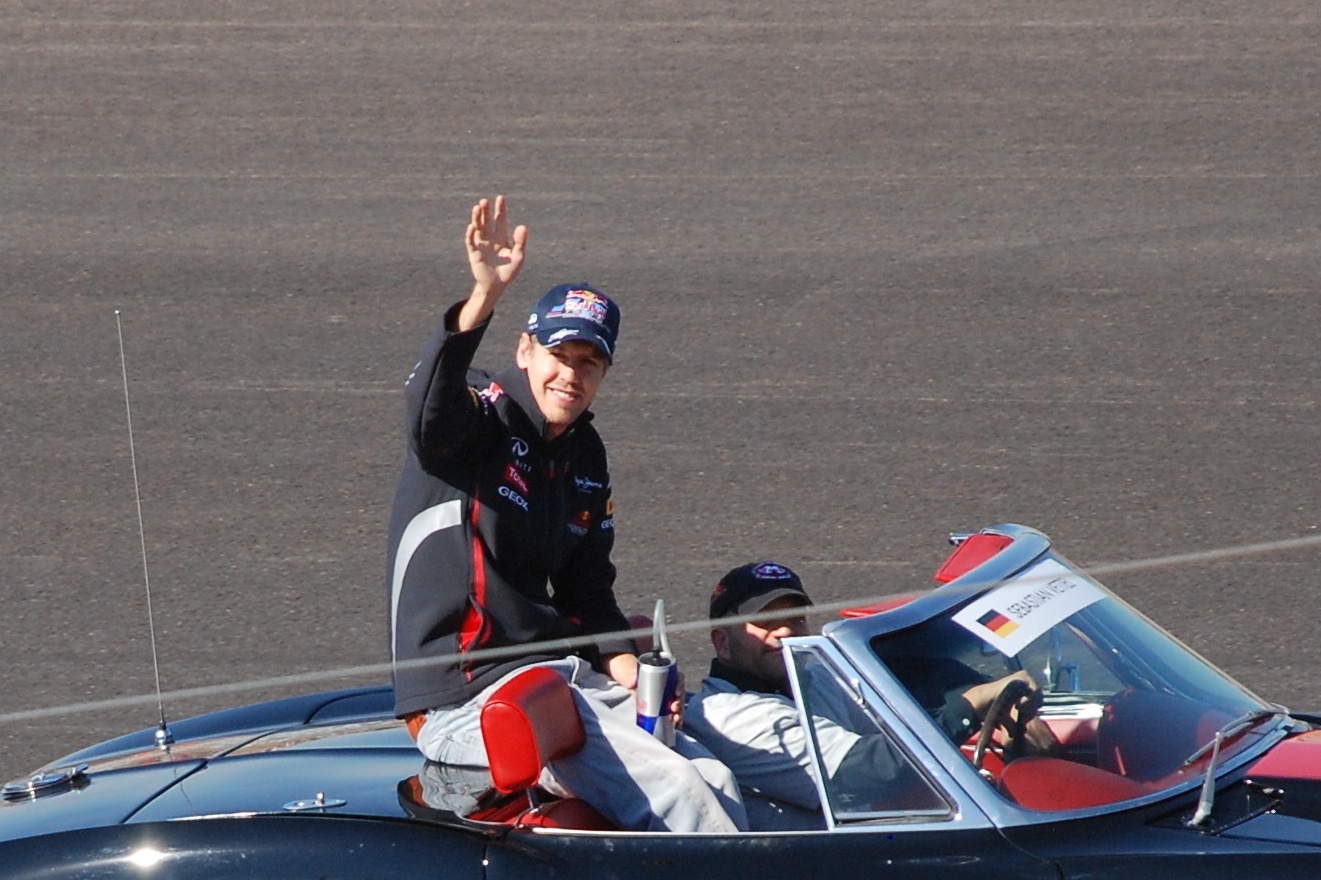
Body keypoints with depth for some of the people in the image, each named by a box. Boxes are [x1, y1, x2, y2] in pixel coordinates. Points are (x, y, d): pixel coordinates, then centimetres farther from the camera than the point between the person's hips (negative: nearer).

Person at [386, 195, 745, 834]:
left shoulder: (585, 458, 15)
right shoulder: (481, 418, -8)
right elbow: (429, 409, -34)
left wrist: (629, 675, 1)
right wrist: (485, 295, -48)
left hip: (564, 676, 8)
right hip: (469, 701, -8)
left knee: (715, 780, -1)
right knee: (675, 791, -19)